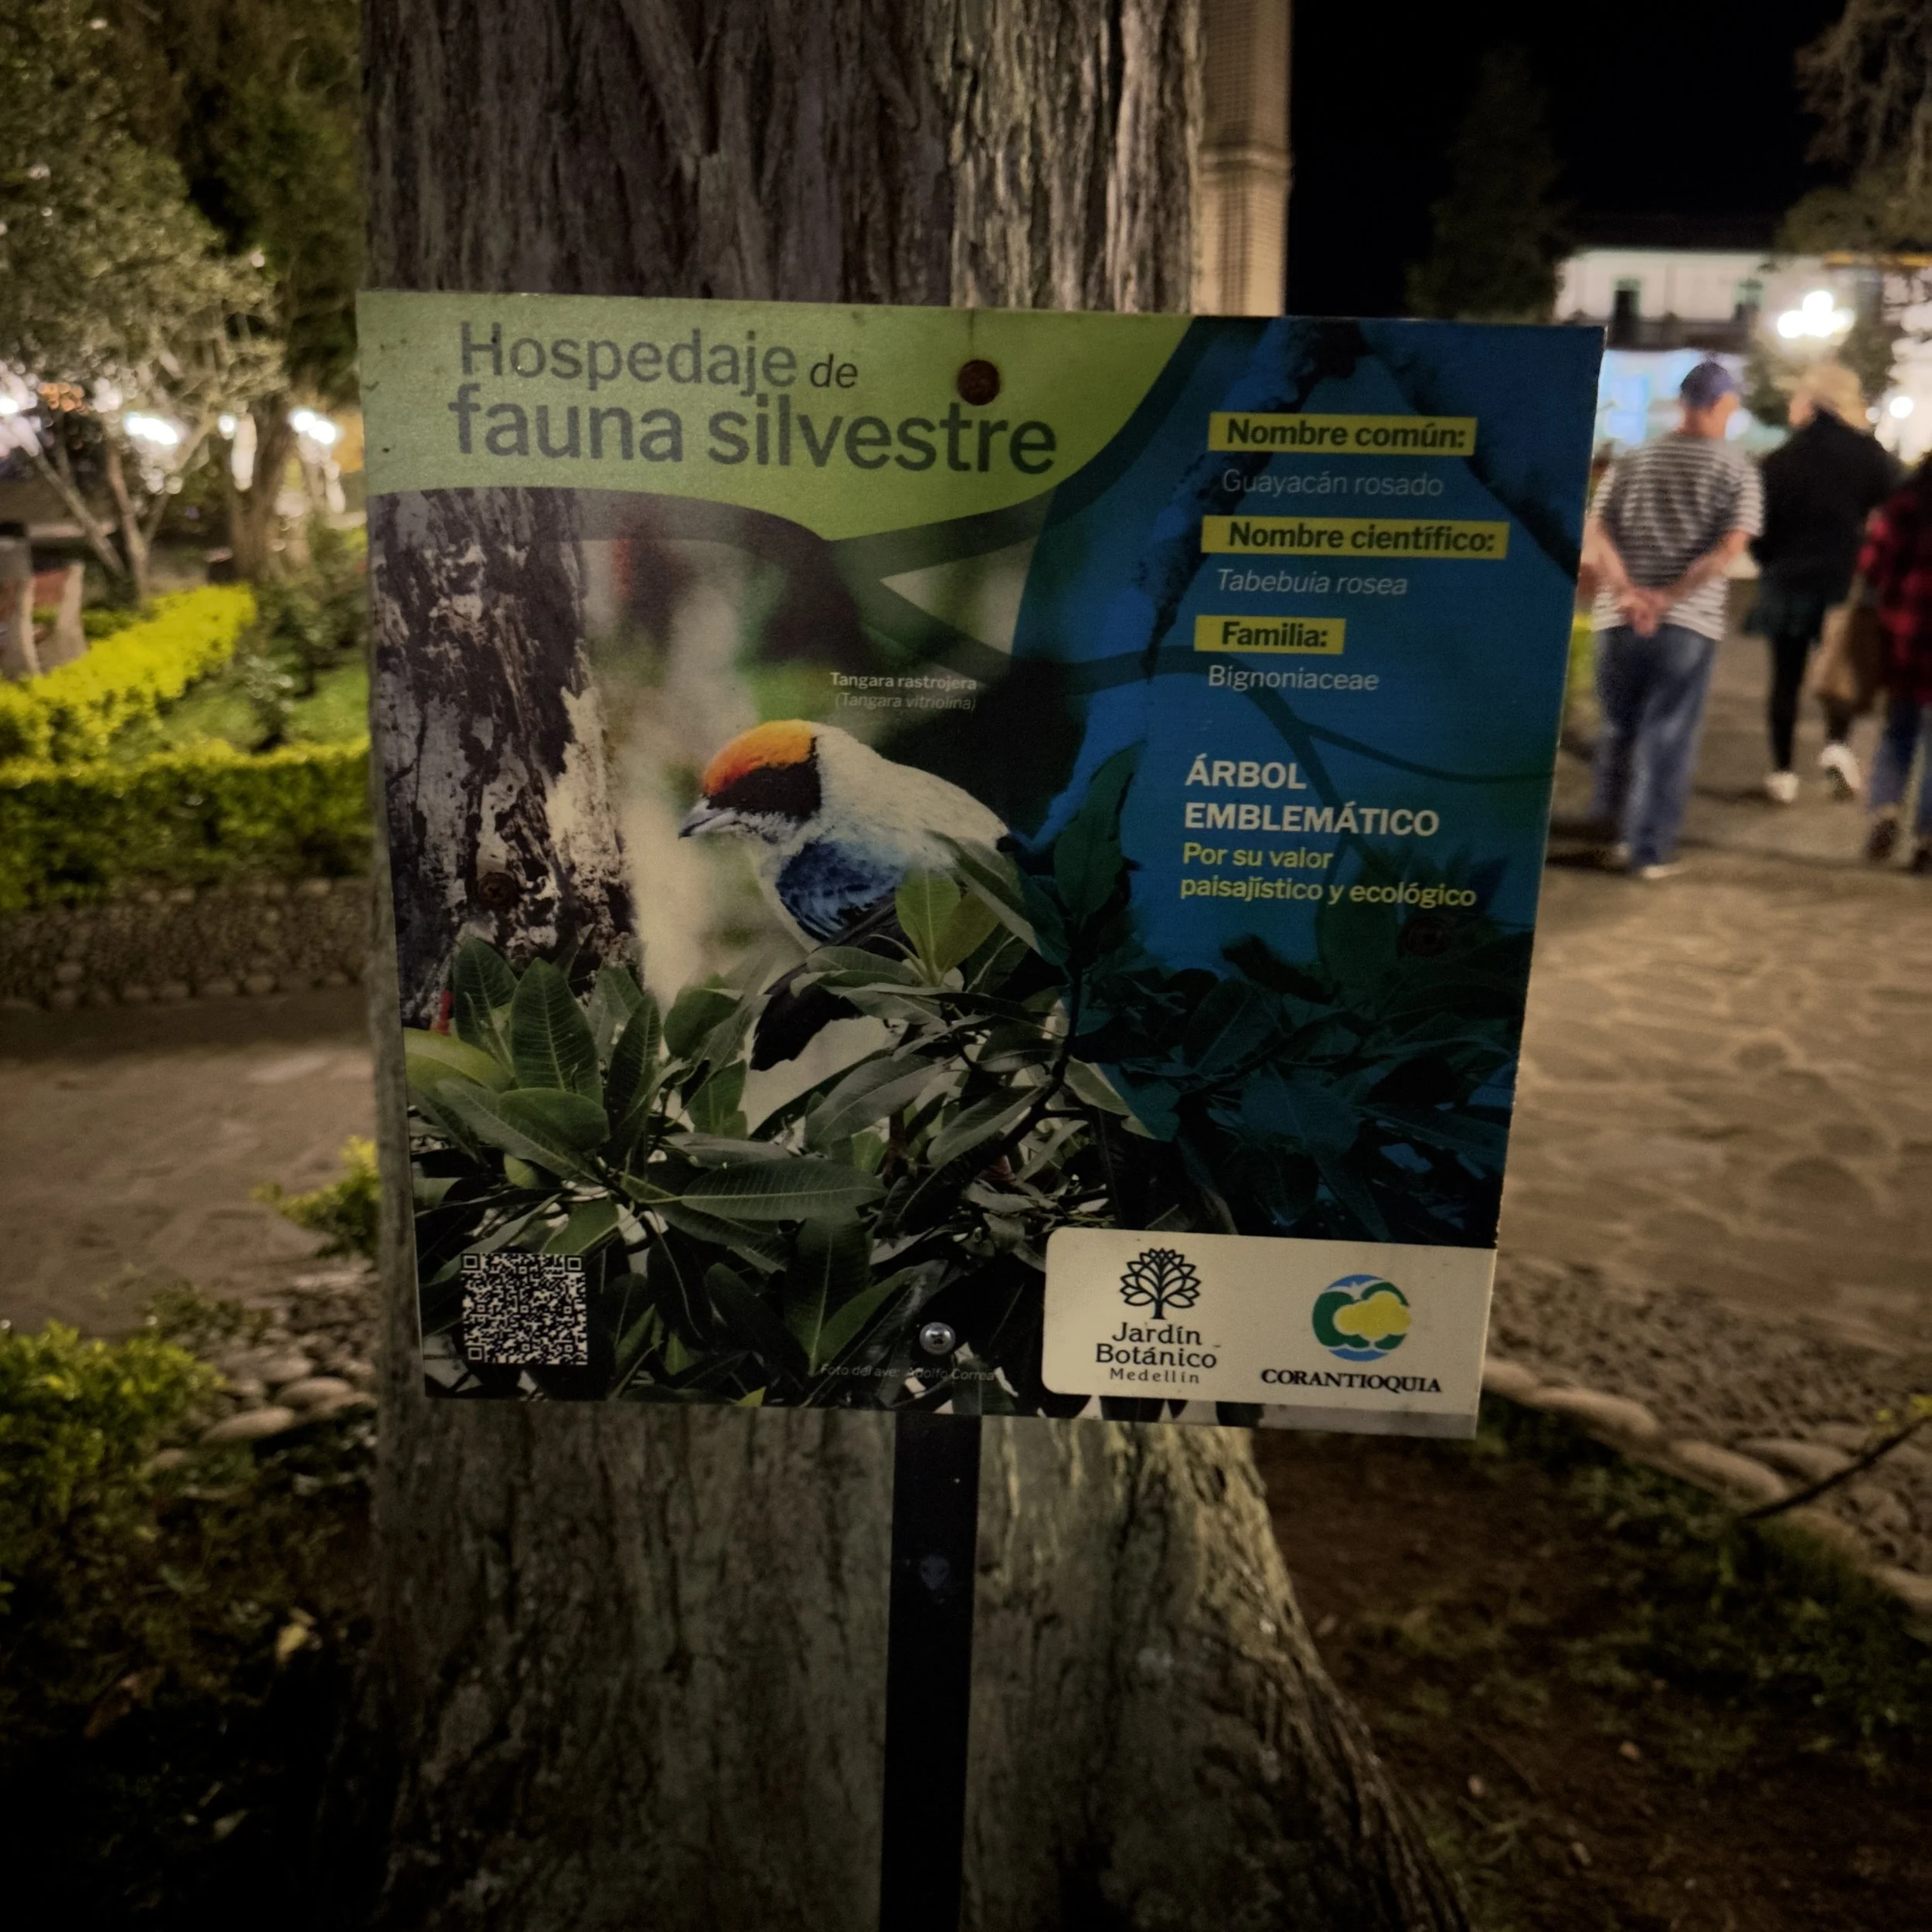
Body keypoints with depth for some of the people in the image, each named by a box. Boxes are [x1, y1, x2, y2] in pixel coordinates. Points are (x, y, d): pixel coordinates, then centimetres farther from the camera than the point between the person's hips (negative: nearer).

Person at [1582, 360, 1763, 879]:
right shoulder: (1737, 469, 1)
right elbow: (1729, 548, -11)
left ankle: (1611, 825, 29)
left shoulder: (1631, 461, 8)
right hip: (1689, 622, -3)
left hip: (1618, 618, 3)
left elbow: (1594, 534, -4)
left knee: (1618, 725, 16)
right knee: (1668, 735, 3)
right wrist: (1668, 598, -15)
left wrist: (1627, 592, -15)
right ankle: (1648, 850, 4)